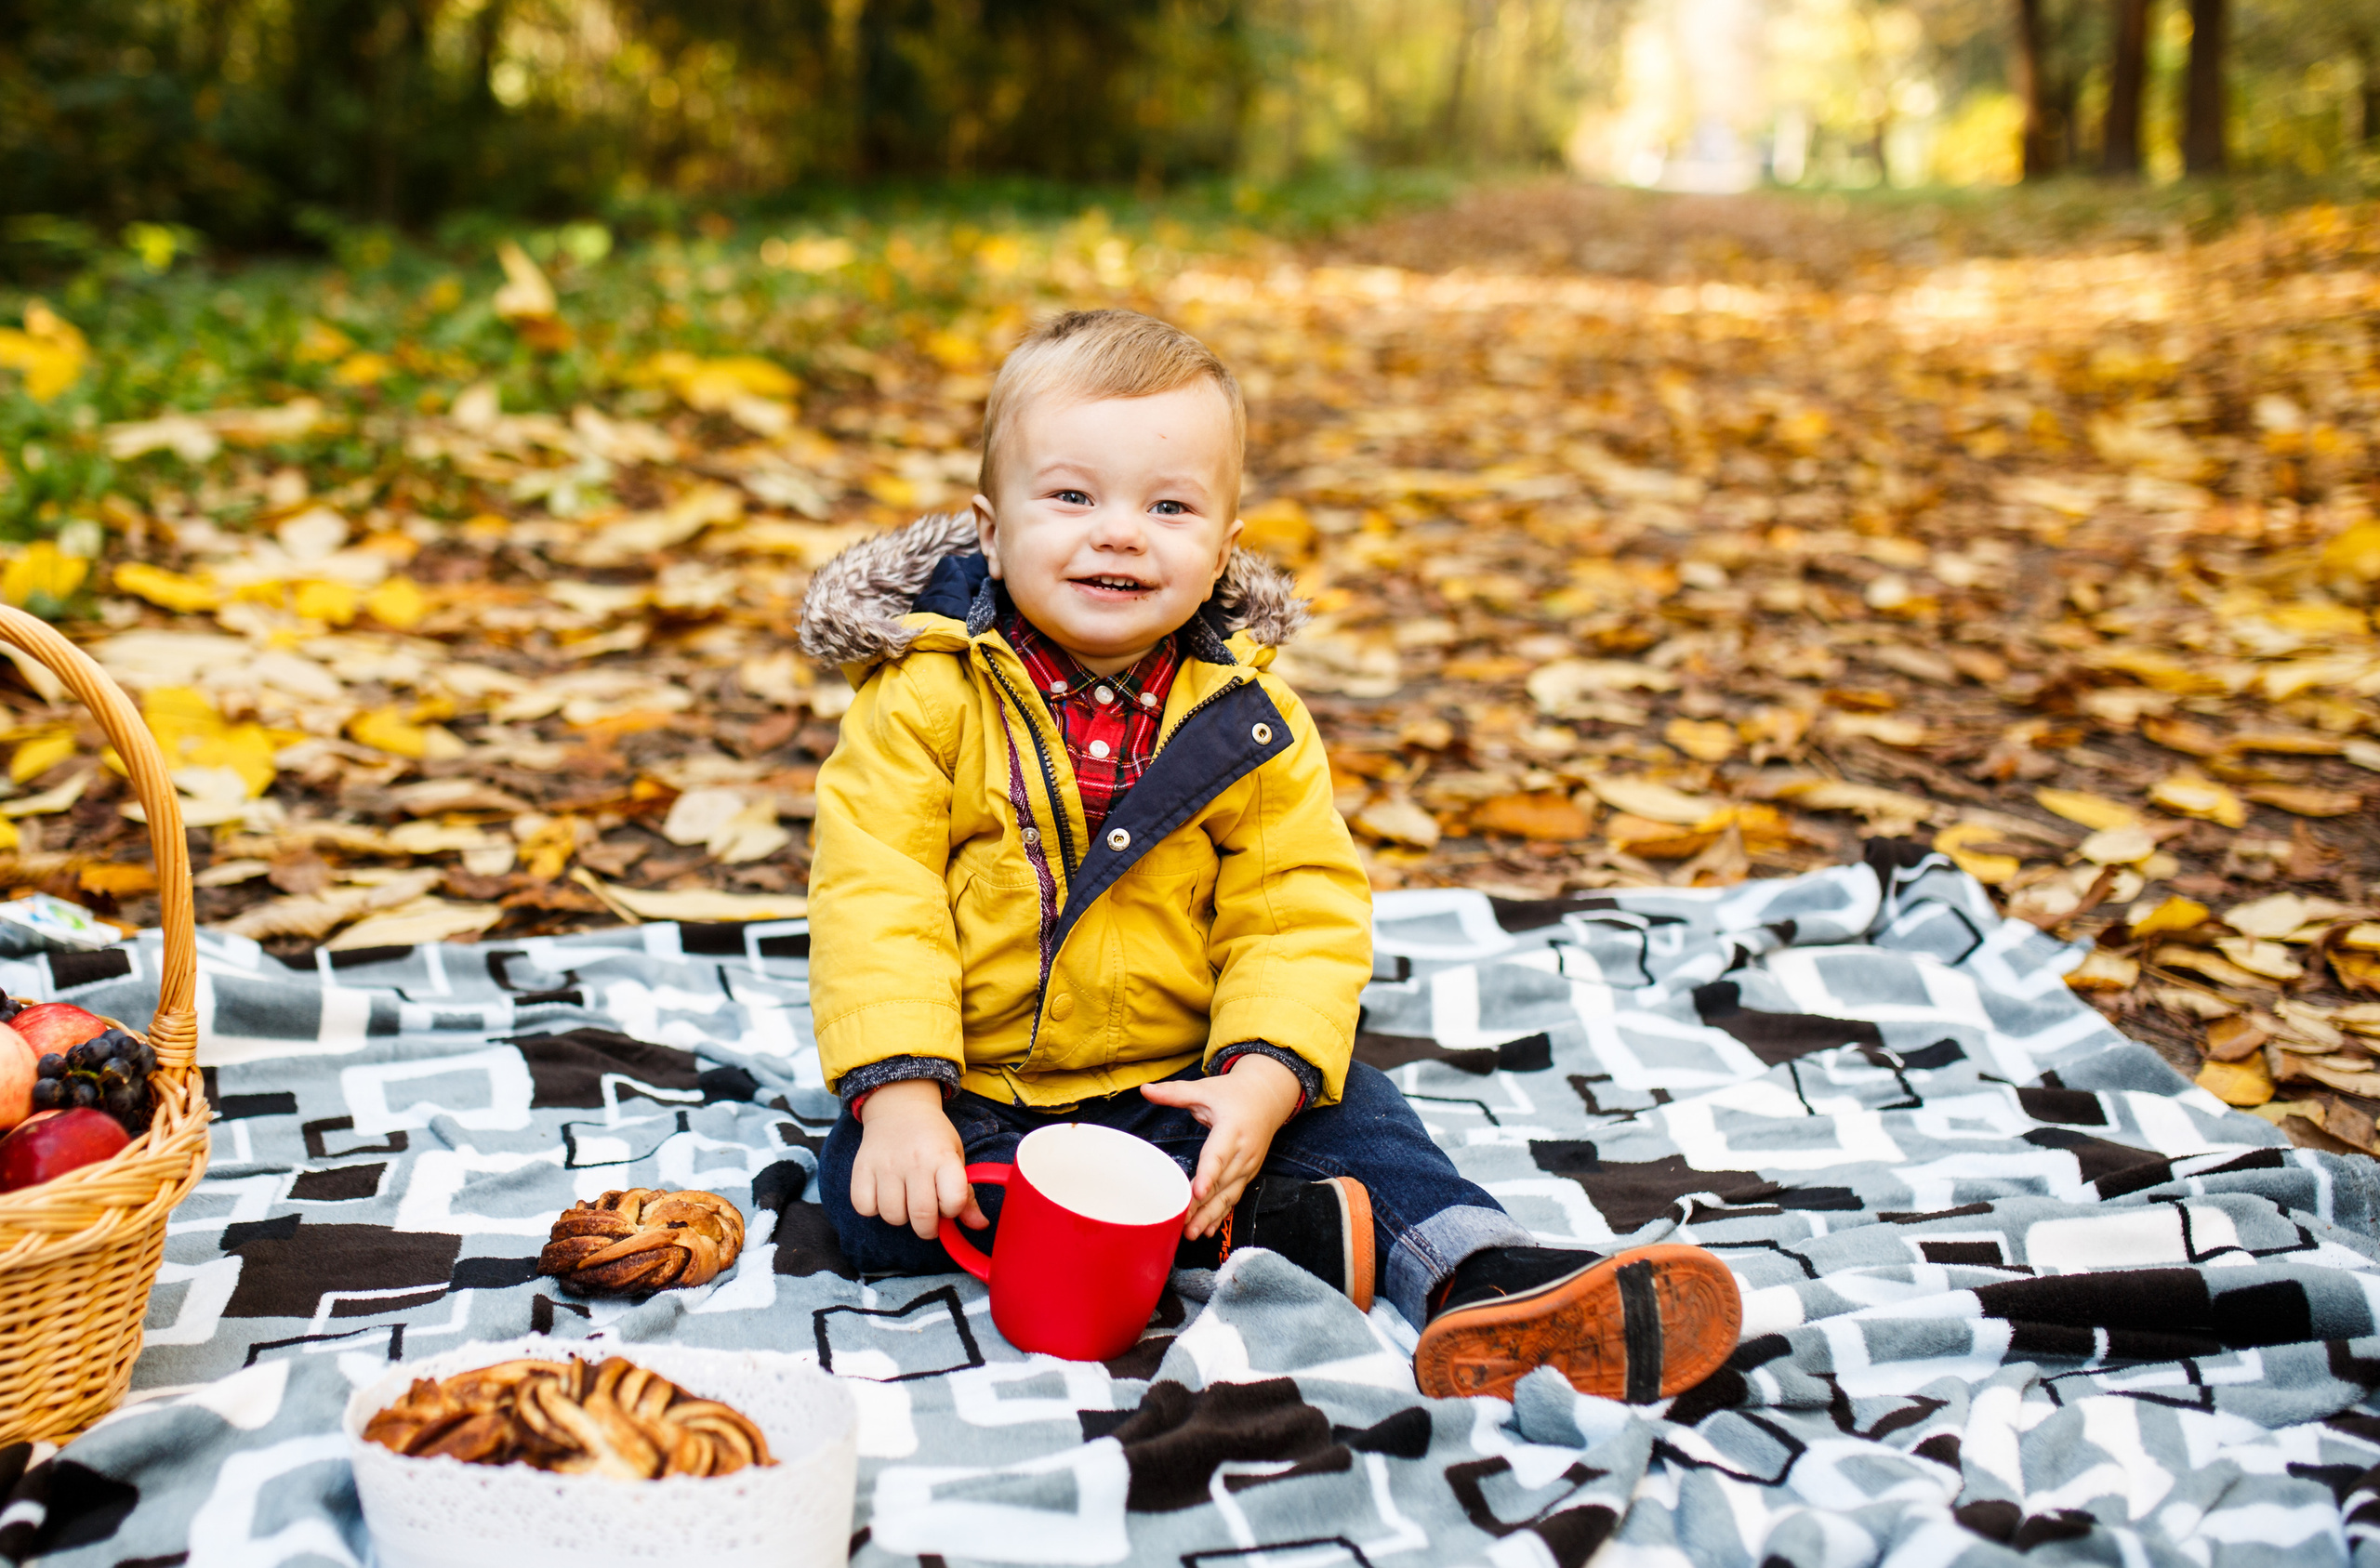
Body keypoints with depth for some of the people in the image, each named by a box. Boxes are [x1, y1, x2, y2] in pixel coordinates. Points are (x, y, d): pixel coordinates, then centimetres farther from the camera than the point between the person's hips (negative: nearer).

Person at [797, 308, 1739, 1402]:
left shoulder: (1249, 721, -2)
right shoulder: (925, 698, -10)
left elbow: (1302, 912, -6)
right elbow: (873, 897, -14)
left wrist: (1266, 1079, -24)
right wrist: (899, 1094, -26)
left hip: (1176, 1080, 2)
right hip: (977, 1093, -1)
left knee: (1352, 1114, -18)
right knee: (869, 1197, -27)